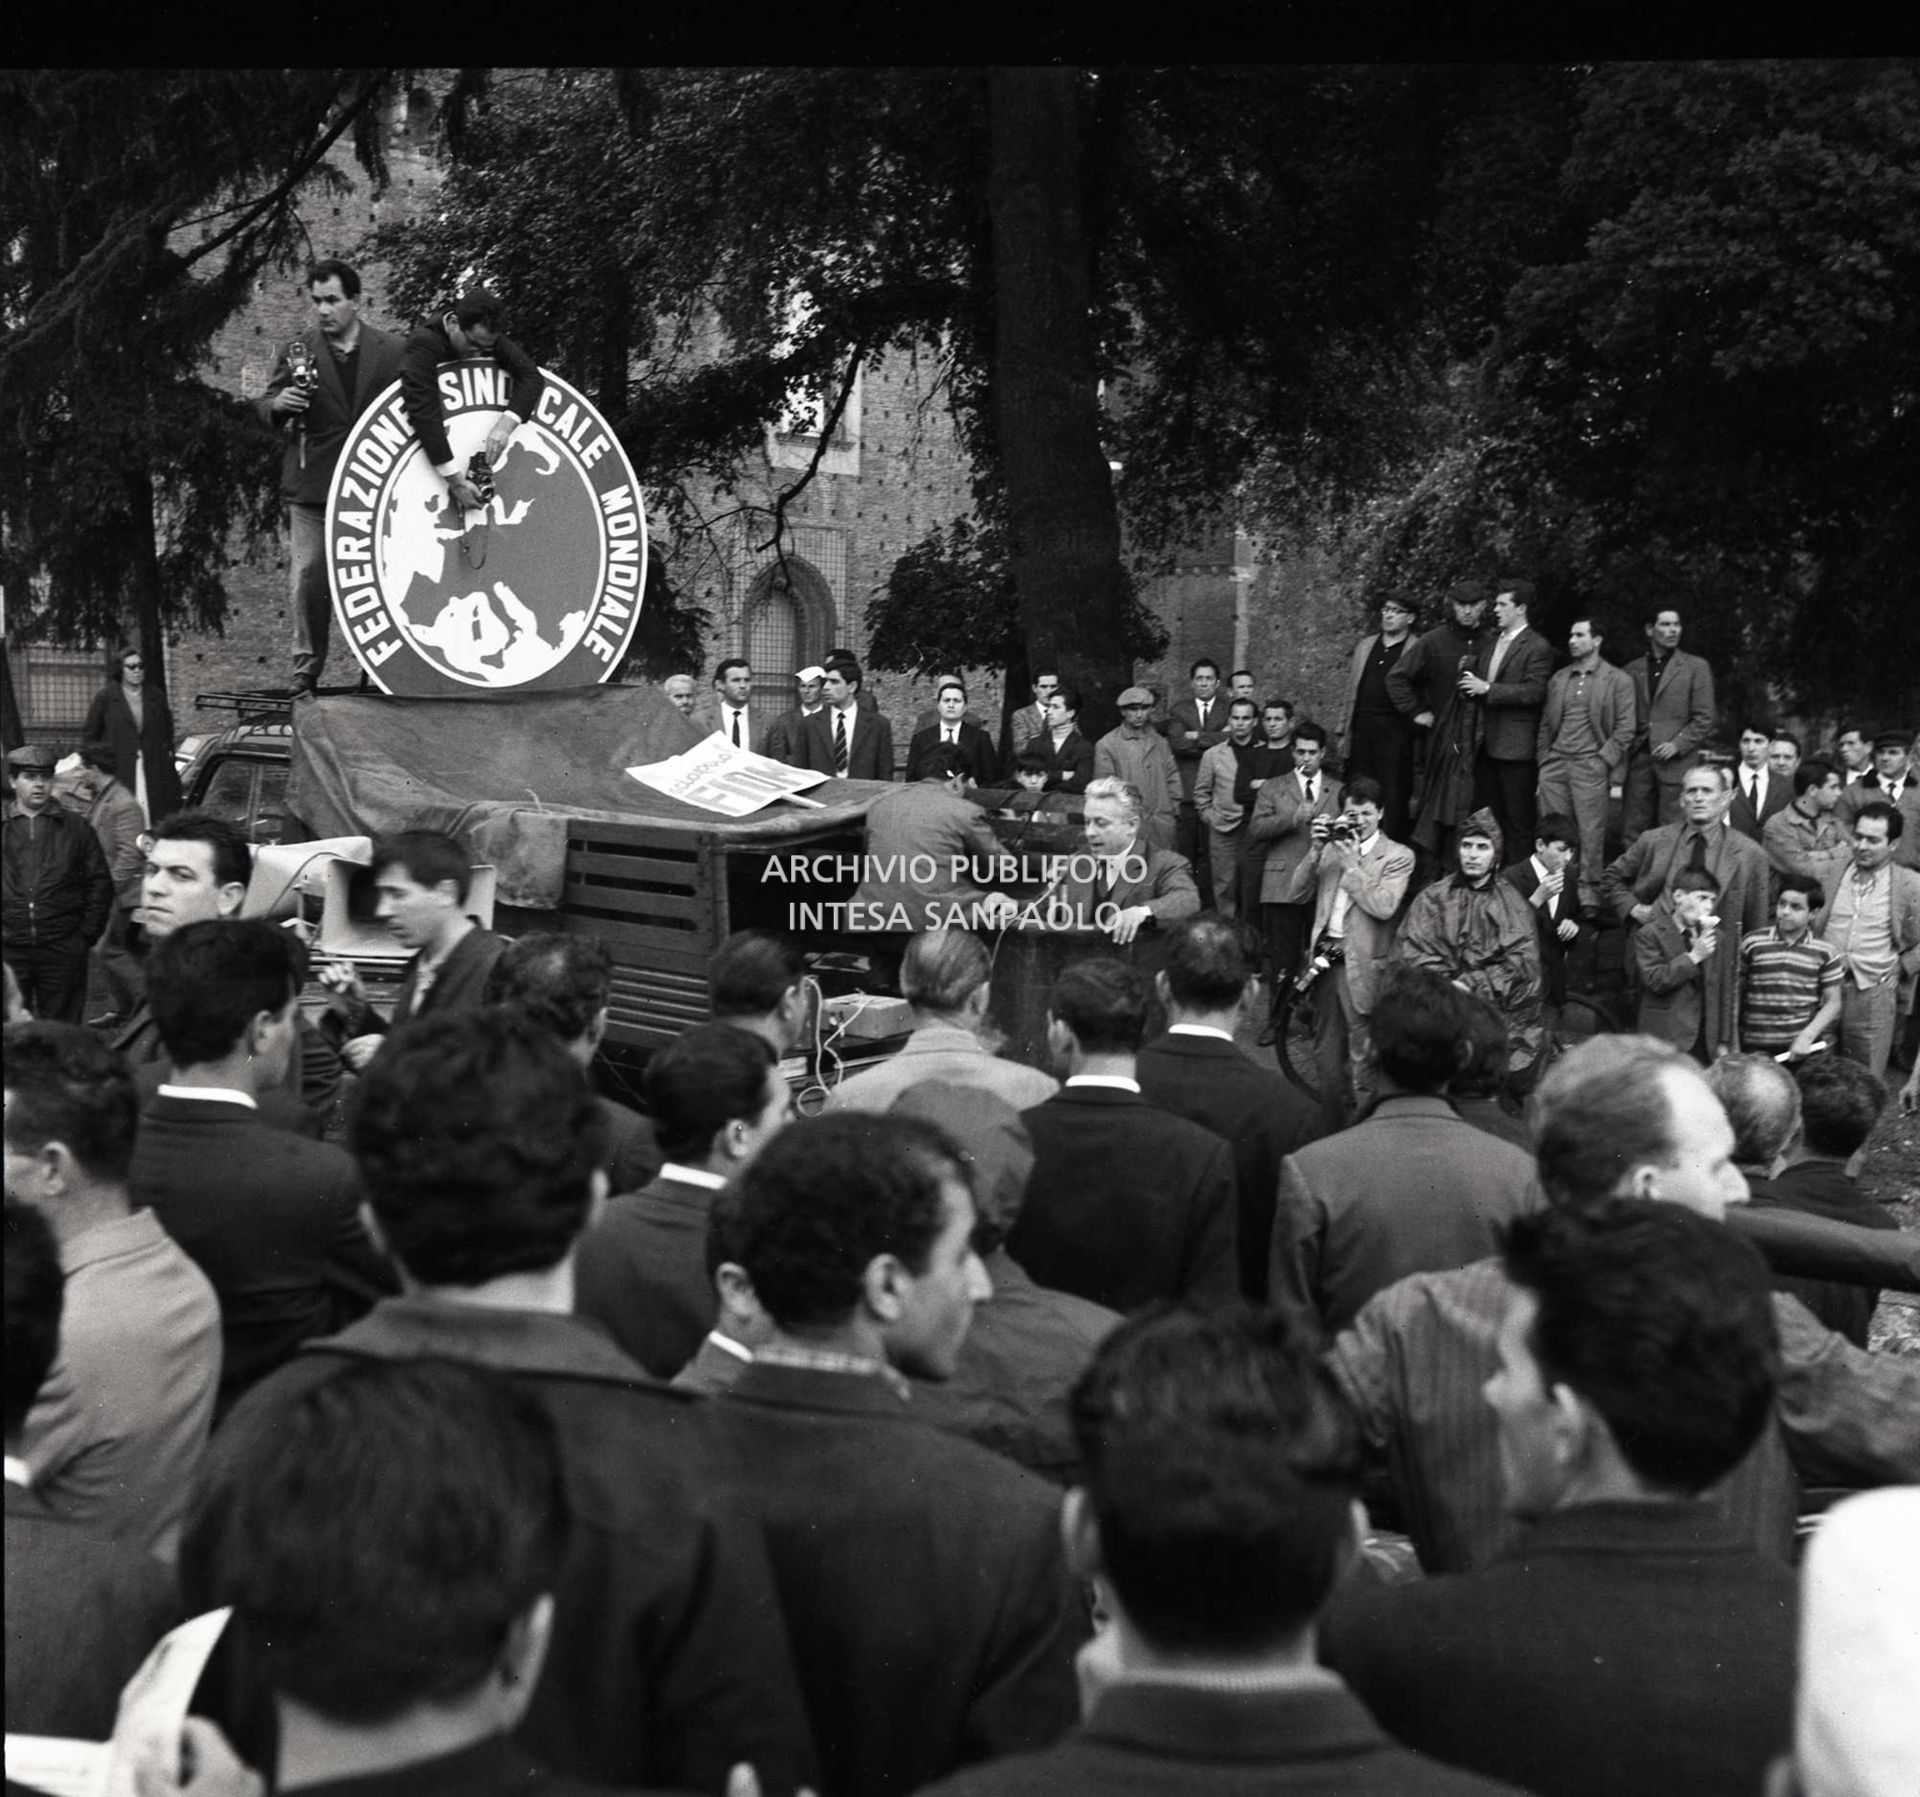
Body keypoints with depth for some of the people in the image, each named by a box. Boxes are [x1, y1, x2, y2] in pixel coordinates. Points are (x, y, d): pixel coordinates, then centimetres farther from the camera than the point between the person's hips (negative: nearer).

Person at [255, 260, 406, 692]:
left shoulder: (391, 351, 7)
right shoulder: (296, 351, 7)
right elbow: (264, 407, 7)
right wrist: (279, 403, -17)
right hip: (312, 488, 0)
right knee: (307, 578, -6)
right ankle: (305, 670, 3)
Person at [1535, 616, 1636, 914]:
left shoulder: (1617, 681, 3)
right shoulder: (1558, 679, 16)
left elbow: (1625, 729, -1)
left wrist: (1603, 760, -9)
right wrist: (1543, 757, 8)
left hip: (1589, 766, -4)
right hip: (1555, 763, 4)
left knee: (1590, 832, -5)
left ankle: (1589, 895, -1)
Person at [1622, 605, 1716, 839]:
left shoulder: (1695, 668, 5)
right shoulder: (1633, 669, 13)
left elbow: (1705, 718, 1)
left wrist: (1677, 745, -10)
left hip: (1676, 763, -3)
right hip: (1638, 761, 3)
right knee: (1635, 832, 2)